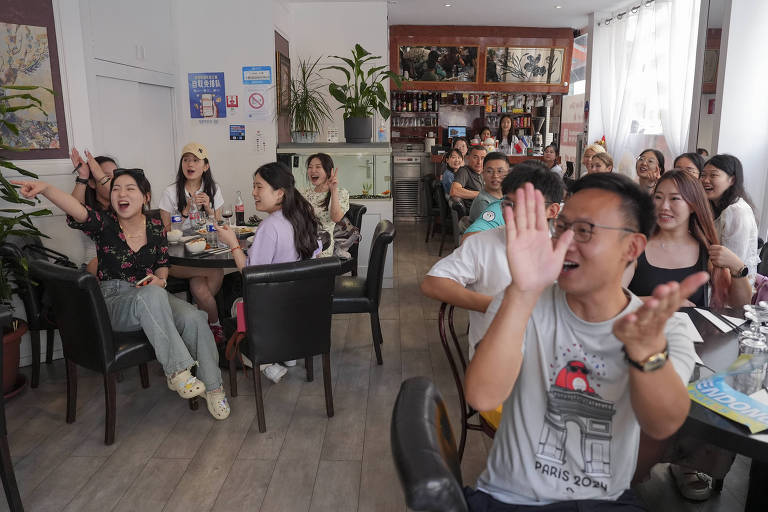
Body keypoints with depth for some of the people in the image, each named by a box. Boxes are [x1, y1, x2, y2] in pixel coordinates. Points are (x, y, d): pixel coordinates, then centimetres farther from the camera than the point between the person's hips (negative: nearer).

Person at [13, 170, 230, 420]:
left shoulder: (155, 227, 4)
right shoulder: (104, 224, -6)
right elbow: (78, 211, -29)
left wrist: (159, 279, -6)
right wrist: (45, 188, -47)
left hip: (153, 295, 3)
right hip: (113, 300, -3)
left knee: (193, 317, -27)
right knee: (152, 295, -39)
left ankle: (213, 387, -11)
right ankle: (177, 370, -35)